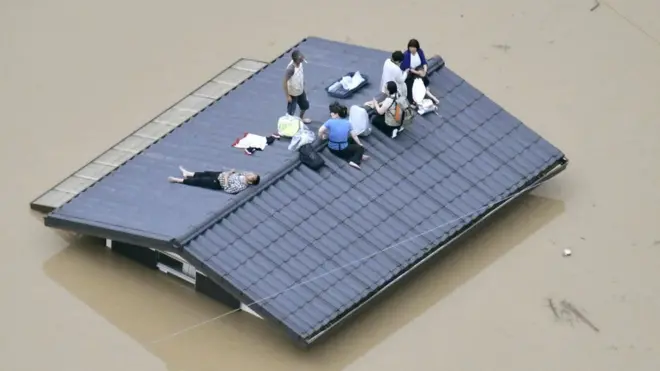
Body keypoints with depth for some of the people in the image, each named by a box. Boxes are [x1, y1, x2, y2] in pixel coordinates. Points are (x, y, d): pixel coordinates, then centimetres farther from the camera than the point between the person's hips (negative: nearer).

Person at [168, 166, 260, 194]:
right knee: (207, 173, 19)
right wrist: (230, 172, -7)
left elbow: (227, 189, -30)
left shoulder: (241, 186, -31)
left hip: (217, 184, -8)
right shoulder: (245, 175, -7)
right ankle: (187, 173, 40)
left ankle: (179, 180, 14)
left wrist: (226, 178, -26)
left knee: (200, 181, 1)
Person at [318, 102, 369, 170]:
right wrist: (360, 144, 18)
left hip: (332, 149, 3)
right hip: (343, 150, -2)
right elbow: (354, 136, 1)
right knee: (361, 148, 17)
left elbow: (320, 131, -20)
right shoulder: (347, 123, -4)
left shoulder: (330, 122, -10)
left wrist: (322, 137, 2)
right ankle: (355, 160, -10)